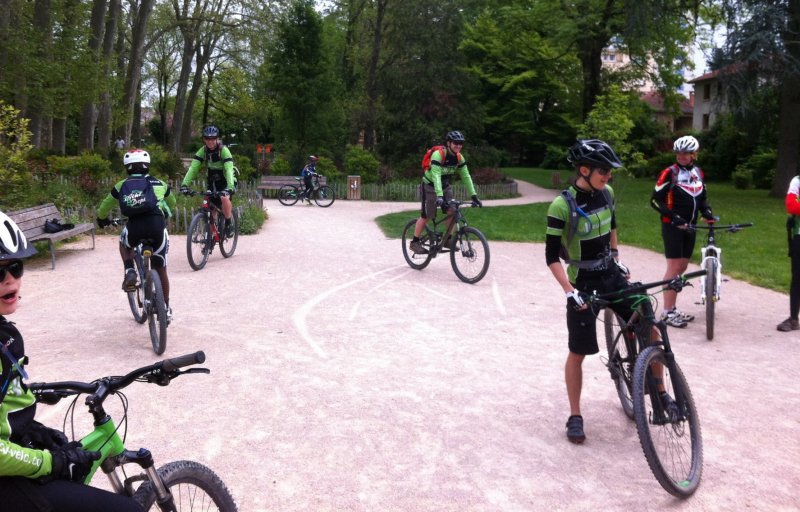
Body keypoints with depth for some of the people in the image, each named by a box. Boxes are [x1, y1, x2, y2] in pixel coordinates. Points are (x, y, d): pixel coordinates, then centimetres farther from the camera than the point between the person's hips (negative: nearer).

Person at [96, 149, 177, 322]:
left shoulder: (122, 185, 22)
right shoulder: (159, 184, 26)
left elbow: (104, 207, 34)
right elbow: (172, 204, 44)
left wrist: (102, 219, 55)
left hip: (134, 227, -1)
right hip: (157, 226, 1)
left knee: (124, 243, 37)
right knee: (160, 269, 19)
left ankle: (130, 272, 12)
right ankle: (166, 309, 26)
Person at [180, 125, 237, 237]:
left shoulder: (224, 150, -23)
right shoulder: (203, 151, -12)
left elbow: (229, 170, -35)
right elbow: (193, 168, -21)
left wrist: (230, 187, -51)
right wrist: (184, 184, -35)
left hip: (225, 182, -4)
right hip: (212, 182, 4)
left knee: (224, 198, -32)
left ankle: (228, 224, -12)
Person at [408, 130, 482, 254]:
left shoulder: (459, 158, -9)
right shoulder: (438, 155, -28)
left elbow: (466, 177, -8)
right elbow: (436, 176, -37)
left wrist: (474, 196, -15)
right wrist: (439, 196, -48)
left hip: (445, 186, 6)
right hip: (430, 186, -6)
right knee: (426, 216, -5)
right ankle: (414, 242, 7)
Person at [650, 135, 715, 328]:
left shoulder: (698, 173, 10)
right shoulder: (670, 173, -10)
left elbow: (702, 198, 19)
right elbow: (655, 200, -12)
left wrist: (707, 212, 0)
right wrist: (673, 216, -22)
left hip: (689, 226, 7)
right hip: (672, 226, -7)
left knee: (682, 268, 10)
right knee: (674, 267, -8)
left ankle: (673, 308, 19)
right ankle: (667, 312, -2)